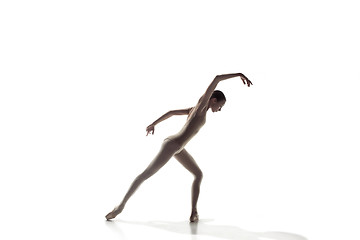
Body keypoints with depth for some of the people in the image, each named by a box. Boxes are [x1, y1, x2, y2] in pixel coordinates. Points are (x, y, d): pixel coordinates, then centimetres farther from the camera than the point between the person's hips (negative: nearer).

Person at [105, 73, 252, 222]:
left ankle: (194, 212, 6)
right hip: (171, 145, -10)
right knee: (146, 174, -3)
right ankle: (121, 205, 6)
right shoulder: (201, 105, -9)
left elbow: (172, 112, 20)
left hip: (178, 148, 10)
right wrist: (239, 75, -11)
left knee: (198, 174, 11)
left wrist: (154, 124, 26)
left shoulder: (194, 110, 14)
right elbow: (216, 79, -16)